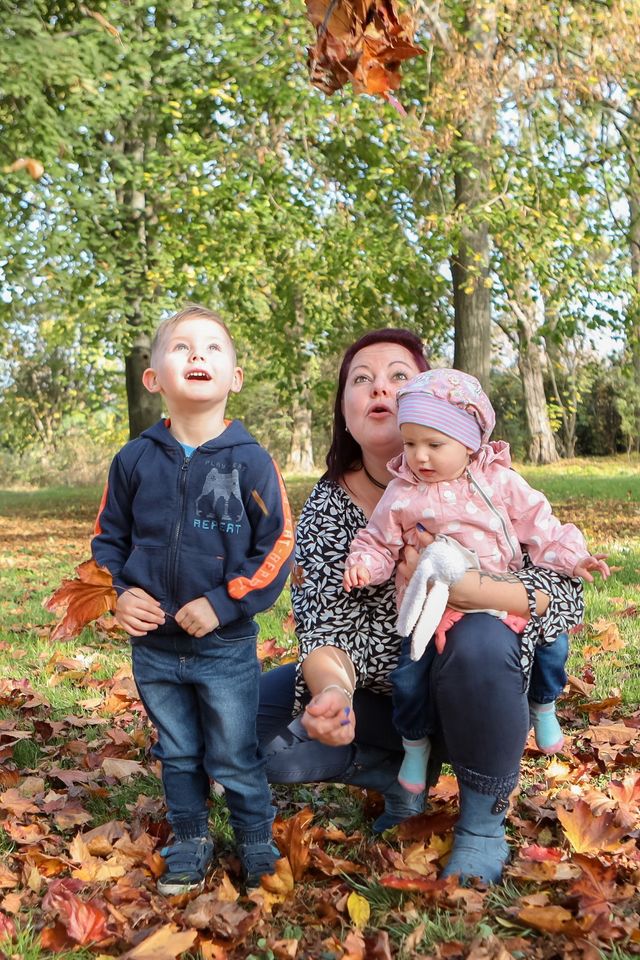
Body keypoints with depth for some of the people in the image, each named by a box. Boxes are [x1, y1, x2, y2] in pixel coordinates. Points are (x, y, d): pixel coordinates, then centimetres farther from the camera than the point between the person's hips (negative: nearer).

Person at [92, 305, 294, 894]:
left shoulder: (250, 461, -11)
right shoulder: (135, 460, -3)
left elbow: (276, 547, -10)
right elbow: (108, 537, 8)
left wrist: (223, 605, -17)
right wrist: (118, 593, -8)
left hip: (227, 646, -3)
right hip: (153, 645, 3)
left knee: (235, 759, 10)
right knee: (178, 755, 19)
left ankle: (257, 844, 31)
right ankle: (190, 843, 38)